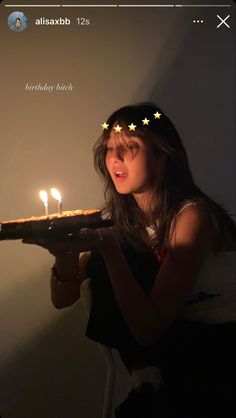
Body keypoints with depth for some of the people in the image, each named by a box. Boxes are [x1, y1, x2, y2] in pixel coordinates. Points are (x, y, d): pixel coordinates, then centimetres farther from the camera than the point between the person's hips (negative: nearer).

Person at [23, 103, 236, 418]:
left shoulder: (191, 214, -21)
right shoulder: (122, 218, -1)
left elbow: (148, 329, -26)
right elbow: (63, 299, -2)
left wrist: (108, 246, -33)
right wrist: (67, 253, -23)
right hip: (178, 343, 6)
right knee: (102, 266, -11)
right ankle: (146, 377, -3)